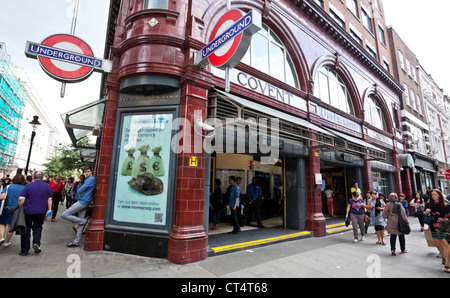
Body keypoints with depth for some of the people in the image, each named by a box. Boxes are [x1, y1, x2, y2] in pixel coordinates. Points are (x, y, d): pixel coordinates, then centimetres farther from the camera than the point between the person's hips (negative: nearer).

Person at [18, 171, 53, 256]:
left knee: (26, 229, 11)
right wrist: (49, 209, 8)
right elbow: (49, 199, 1)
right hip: (41, 211, 1)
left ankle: (24, 250, 18)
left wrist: (20, 208, 6)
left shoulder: (28, 186, -4)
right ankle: (36, 243, -3)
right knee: (38, 227, 19)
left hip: (28, 211, -1)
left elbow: (21, 199, -10)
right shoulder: (47, 186, 2)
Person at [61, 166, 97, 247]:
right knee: (80, 223, 11)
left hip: (82, 202, -10)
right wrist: (80, 192, -2)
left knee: (64, 215, -9)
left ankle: (84, 221, -6)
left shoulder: (91, 179, -11)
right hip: (84, 203, 10)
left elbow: (83, 188, -15)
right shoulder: (87, 179, 20)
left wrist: (78, 192, 5)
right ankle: (76, 242, 18)